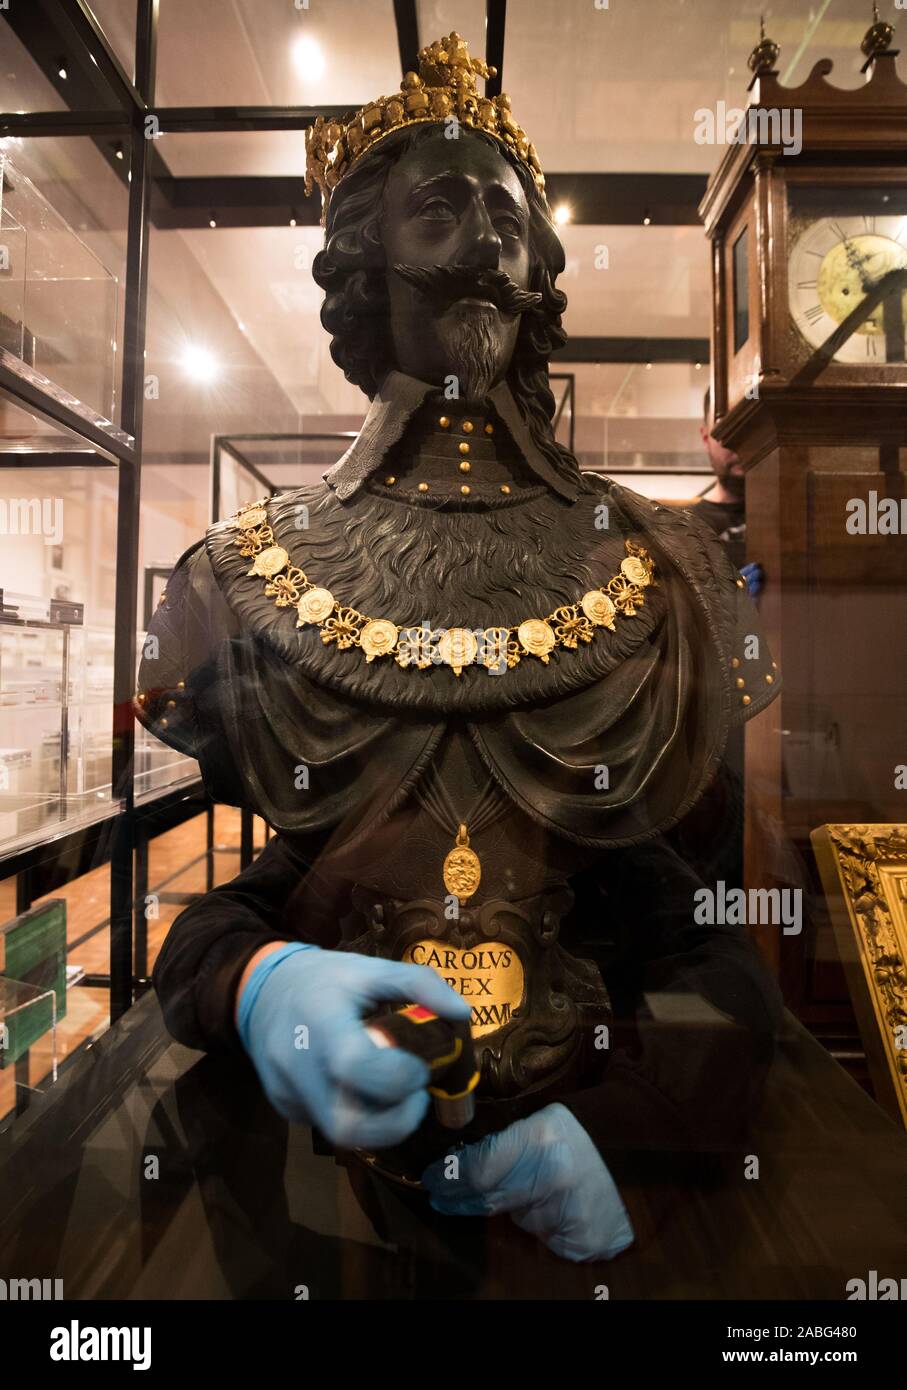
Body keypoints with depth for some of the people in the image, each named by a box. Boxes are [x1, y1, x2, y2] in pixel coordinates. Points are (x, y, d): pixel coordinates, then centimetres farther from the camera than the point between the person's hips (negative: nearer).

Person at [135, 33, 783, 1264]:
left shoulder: (660, 567, -1)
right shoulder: (245, 574, -1)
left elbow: (722, 885, 0)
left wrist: (594, 1124, -16)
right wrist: (256, 979, -22)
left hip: (607, 1084, 1)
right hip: (314, 1089, 1)